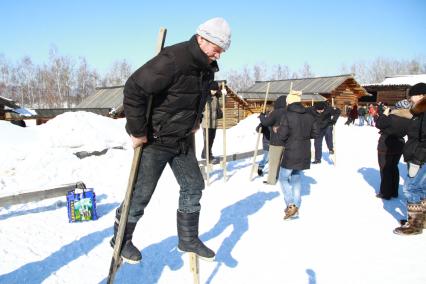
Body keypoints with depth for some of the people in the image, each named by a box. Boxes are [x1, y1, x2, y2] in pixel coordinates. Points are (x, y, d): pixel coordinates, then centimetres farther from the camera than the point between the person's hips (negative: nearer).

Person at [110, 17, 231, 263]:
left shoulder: (208, 68, 4)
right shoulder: (172, 60, -25)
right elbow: (134, 89, -27)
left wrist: (195, 121, 15)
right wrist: (138, 131, -23)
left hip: (183, 140, 8)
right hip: (155, 140, -8)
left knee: (193, 186, 11)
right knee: (140, 194, 3)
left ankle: (188, 239, 27)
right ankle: (121, 240, 26)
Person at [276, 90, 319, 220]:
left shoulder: (288, 116, -14)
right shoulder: (309, 115, 4)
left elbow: (282, 135, -16)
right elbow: (316, 132, 8)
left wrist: (279, 130, 4)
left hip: (291, 153, -6)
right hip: (304, 153, 6)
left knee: (283, 178, 8)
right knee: (296, 178, 19)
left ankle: (291, 205, -5)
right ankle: (296, 207, 22)